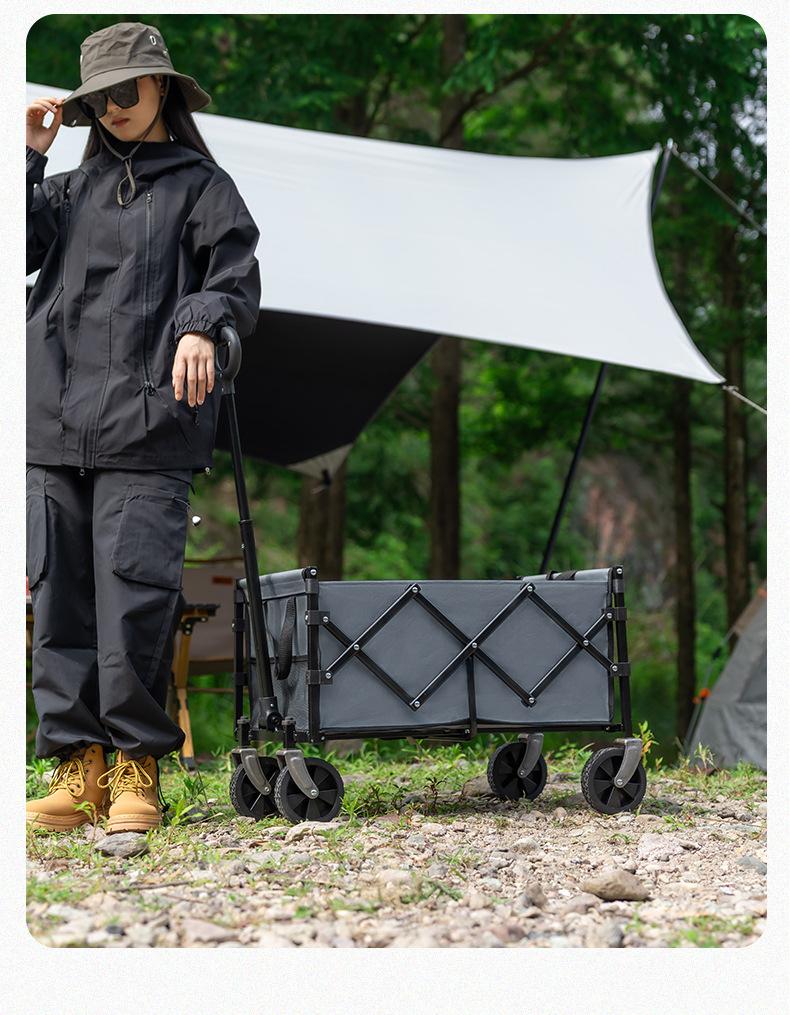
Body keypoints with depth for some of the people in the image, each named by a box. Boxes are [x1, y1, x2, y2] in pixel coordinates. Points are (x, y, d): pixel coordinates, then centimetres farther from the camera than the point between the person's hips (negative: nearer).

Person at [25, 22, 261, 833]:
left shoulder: (200, 184, 11)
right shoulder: (71, 187, 23)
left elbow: (237, 277, 1)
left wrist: (202, 326, -18)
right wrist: (26, 157, 6)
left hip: (147, 428, -4)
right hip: (54, 428, 4)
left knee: (134, 598, -10)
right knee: (59, 599, 2)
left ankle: (137, 768, 0)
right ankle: (76, 767, 9)